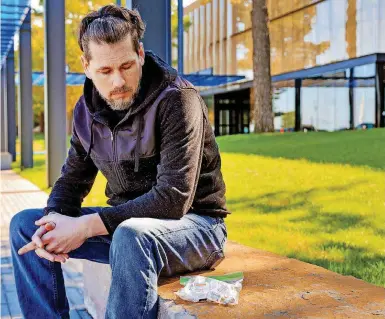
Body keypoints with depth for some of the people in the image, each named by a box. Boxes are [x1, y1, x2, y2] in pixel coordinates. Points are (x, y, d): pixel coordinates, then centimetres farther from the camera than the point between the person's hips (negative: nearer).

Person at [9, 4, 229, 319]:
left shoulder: (177, 99, -19)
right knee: (24, 224, -1)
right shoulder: (89, 108, 2)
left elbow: (173, 198, -26)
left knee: (131, 236, -40)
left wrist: (86, 226, -27)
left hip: (194, 223, -6)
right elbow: (72, 179, 10)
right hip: (127, 222, 7)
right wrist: (54, 220, -14)